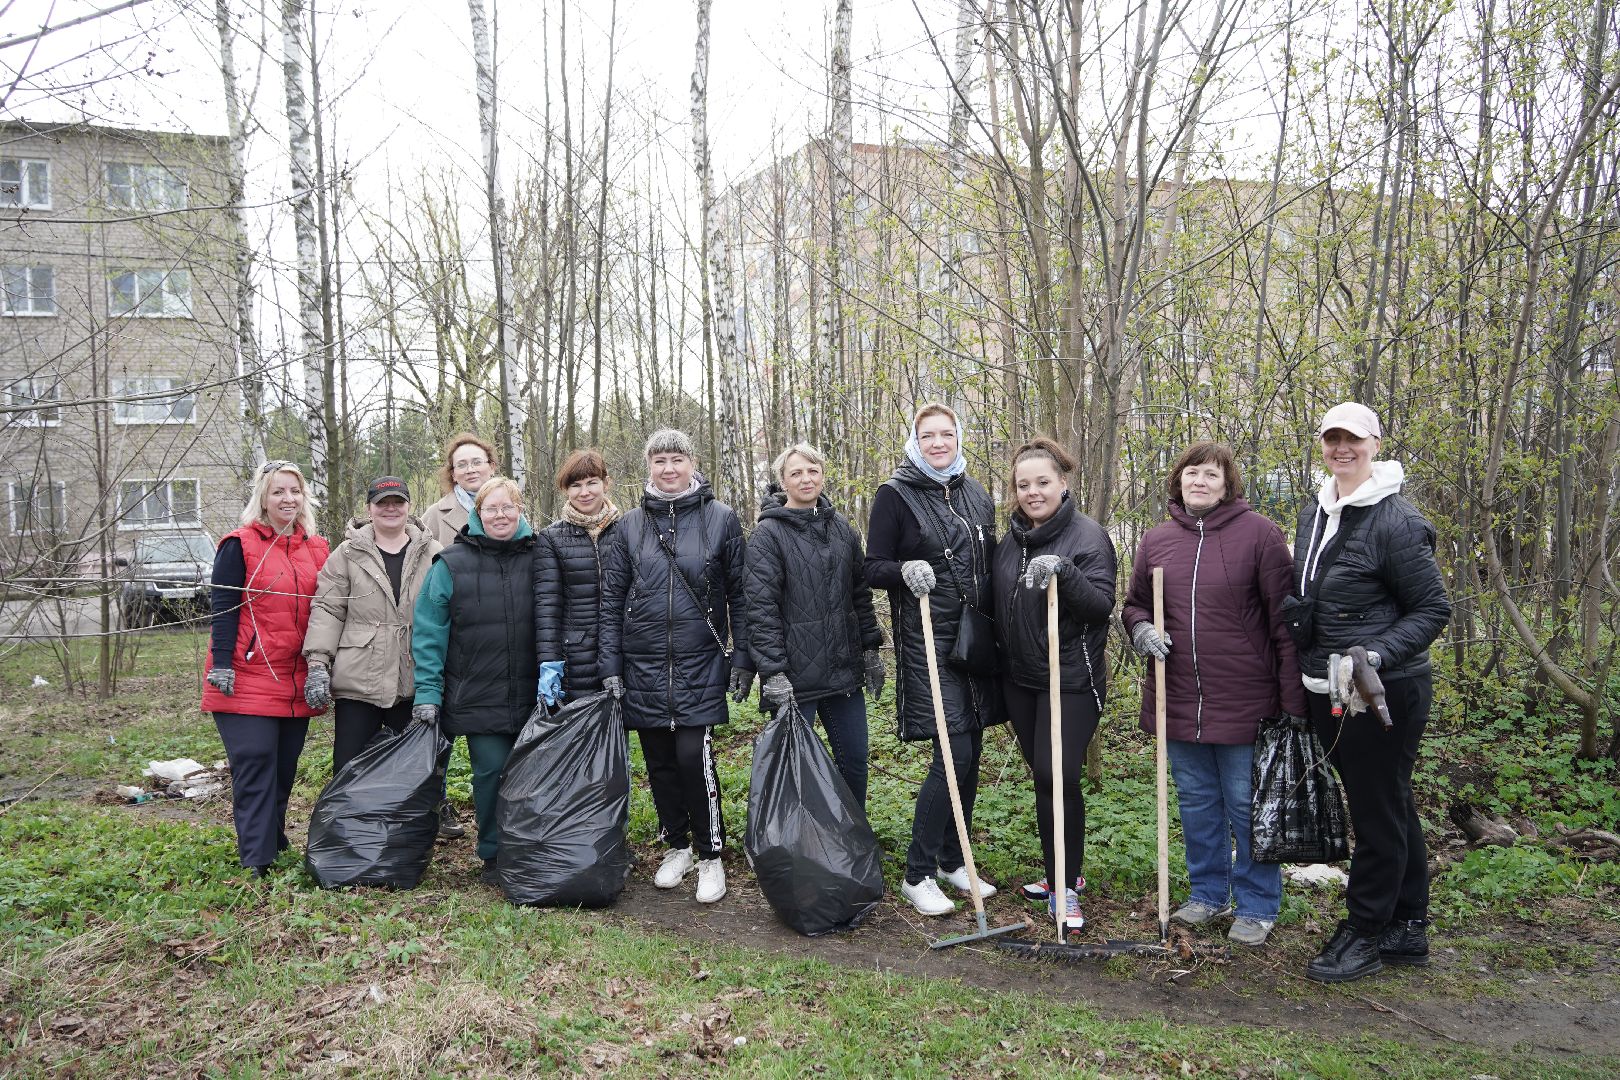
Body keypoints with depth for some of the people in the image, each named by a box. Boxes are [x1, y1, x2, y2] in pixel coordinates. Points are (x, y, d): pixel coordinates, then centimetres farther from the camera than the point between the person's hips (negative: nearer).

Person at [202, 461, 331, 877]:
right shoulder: (240, 546, -3)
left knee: (284, 767, 11)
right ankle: (258, 859, -1)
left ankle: (274, 842, 24)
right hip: (248, 679, -5)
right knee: (255, 765, -5)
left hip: (297, 682, 5)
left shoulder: (317, 549, 12)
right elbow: (224, 608, -7)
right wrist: (221, 664, -13)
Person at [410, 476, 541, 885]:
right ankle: (493, 856, 17)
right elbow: (428, 633, -1)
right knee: (491, 771, -1)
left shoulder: (538, 558, 6)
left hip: (532, 696, 2)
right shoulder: (452, 564, 0)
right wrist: (428, 693, -7)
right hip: (477, 696, -2)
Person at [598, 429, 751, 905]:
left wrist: (743, 658, -3)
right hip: (643, 665, 3)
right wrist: (610, 667, 1)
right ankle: (676, 847, 28)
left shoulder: (721, 519, 0)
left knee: (693, 754, -10)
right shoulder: (629, 526, 5)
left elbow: (739, 594, 2)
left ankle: (711, 856, 7)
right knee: (659, 759, 9)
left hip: (700, 664, -3)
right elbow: (611, 599, 6)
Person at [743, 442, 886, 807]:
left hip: (844, 667, 6)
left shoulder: (840, 528, 11)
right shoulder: (768, 534, -8)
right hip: (795, 674, -5)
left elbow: (860, 593, 17)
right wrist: (773, 673, -19)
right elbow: (761, 607, -14)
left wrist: (871, 648, 13)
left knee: (855, 760, 12)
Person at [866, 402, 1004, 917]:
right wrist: (905, 570, -25)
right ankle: (917, 874, 3)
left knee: (970, 753, 10)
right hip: (927, 640, -6)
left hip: (976, 638, 6)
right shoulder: (894, 495, -5)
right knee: (953, 755, -11)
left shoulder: (976, 495, 12)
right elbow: (873, 569, -5)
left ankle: (952, 861, 25)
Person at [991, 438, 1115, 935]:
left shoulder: (1087, 536, -9)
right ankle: (1063, 871, 27)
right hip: (1020, 678, 6)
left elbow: (1102, 606, -17)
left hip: (1070, 679, -6)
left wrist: (1064, 573, -31)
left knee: (1058, 775, -11)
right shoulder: (1010, 541, 10)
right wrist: (997, 660, 11)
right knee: (1042, 775, 12)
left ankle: (1065, 888, 2)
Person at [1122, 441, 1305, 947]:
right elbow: (1135, 602, 18)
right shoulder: (1157, 540, 5)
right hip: (1179, 701, 5)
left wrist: (1293, 700, -10)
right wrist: (1141, 630, -6)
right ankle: (1208, 892, 33)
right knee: (1197, 804, 17)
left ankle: (1256, 906, 23)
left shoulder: (1258, 533, -8)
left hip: (1245, 702, -4)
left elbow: (1285, 620, -8)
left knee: (1247, 805, 6)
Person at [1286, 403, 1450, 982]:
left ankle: (1364, 935, 17)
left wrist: (1379, 656, -24)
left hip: (1385, 693, -8)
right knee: (1392, 808, 18)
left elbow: (1434, 608, -12)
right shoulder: (1313, 513, 8)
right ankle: (1407, 929, 31)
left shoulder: (1396, 521, -16)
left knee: (1378, 813, 4)